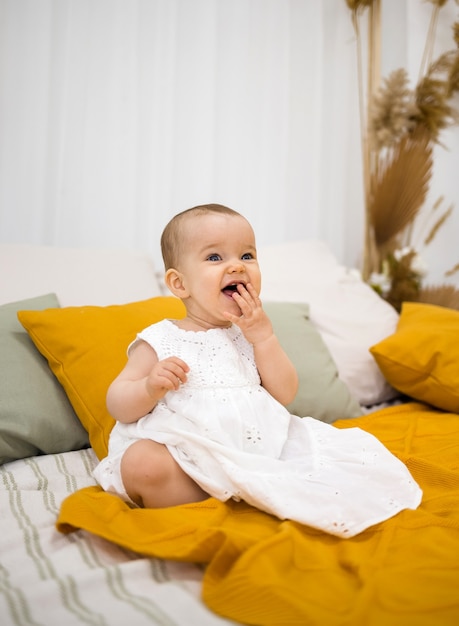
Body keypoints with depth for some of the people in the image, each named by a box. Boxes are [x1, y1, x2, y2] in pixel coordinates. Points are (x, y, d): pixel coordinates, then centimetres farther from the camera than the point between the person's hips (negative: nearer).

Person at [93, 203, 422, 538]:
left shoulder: (254, 334, 13)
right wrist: (151, 386, -20)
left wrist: (263, 336, -5)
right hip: (188, 456, -2)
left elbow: (284, 395, 5)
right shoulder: (160, 340, 2)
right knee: (141, 463, -32)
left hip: (256, 444, 3)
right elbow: (118, 404, 2)